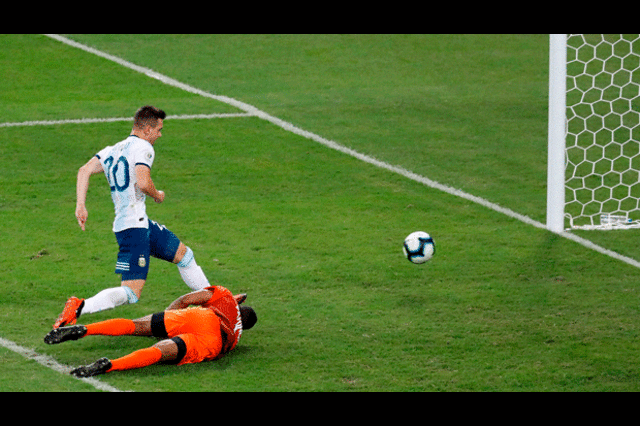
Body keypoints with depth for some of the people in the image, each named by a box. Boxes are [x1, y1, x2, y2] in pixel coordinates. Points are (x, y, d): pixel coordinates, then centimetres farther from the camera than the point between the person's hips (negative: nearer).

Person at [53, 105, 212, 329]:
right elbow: (143, 183, -21)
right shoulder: (142, 148, -7)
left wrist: (81, 205, -3)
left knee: (184, 254, 23)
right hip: (134, 227, -10)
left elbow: (85, 170, 4)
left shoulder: (111, 151, 16)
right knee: (131, 293, -16)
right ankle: (80, 307, -29)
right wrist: (158, 195, 0)